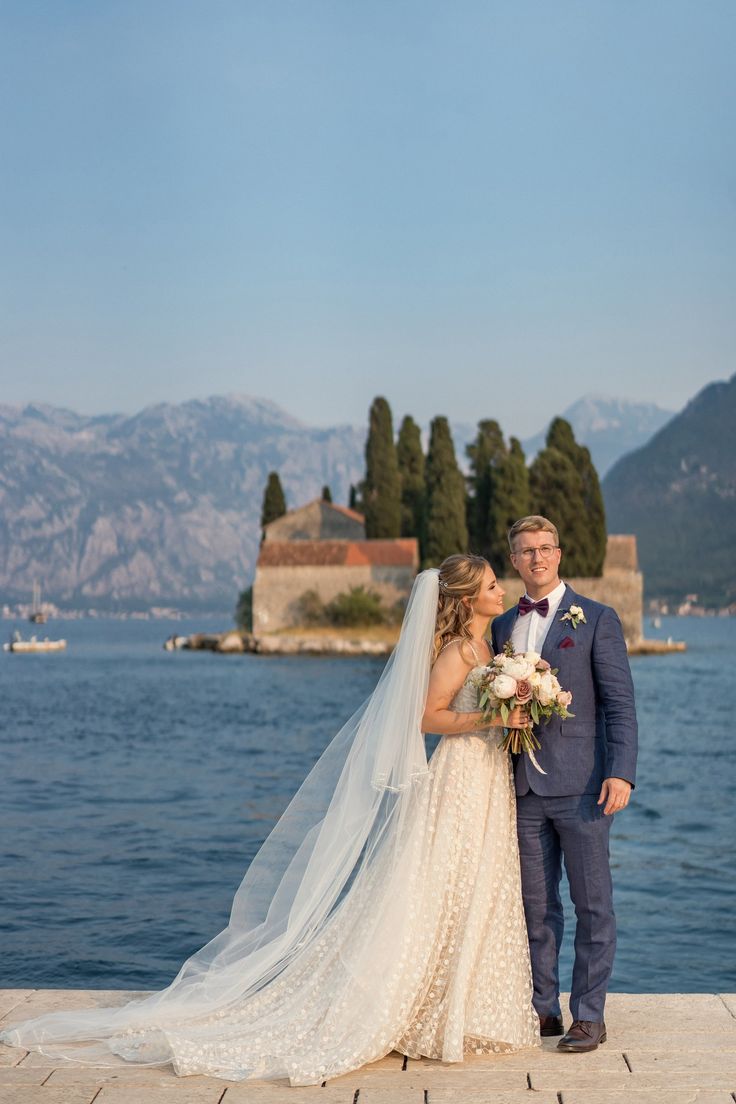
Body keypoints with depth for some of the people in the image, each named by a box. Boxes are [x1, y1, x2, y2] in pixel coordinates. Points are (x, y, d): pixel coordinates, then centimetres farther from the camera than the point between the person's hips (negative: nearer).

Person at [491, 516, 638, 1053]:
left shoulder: (597, 619, -1)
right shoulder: (503, 626, 14)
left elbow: (620, 703, -5)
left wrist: (621, 773, -15)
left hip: (581, 785, -5)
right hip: (524, 787, 5)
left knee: (592, 904, 1)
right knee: (536, 905, 10)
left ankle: (589, 1015, 9)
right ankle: (544, 1009, 19)